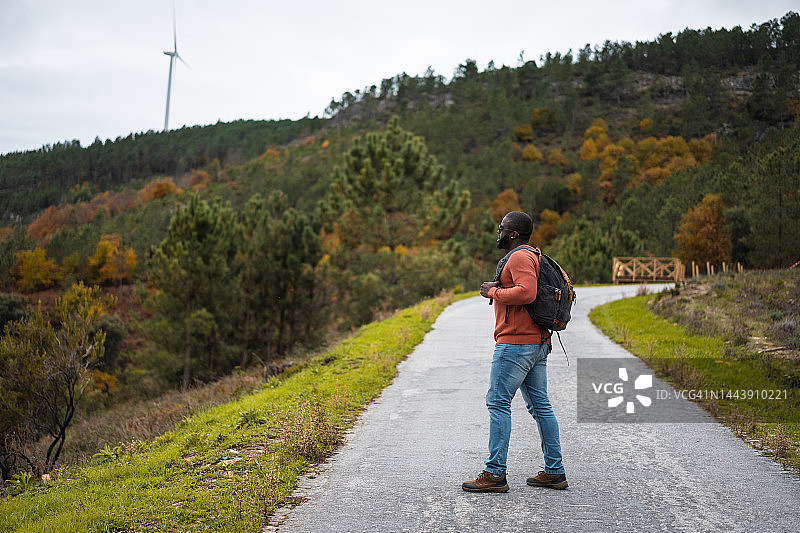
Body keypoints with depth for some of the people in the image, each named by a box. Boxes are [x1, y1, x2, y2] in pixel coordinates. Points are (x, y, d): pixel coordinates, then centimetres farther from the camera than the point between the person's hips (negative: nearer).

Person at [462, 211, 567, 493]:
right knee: (540, 405, 11)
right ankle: (555, 472, 15)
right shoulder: (532, 257, 21)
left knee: (498, 402, -7)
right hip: (538, 343, 11)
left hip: (516, 343, -11)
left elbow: (526, 292, -26)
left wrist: (494, 292, -13)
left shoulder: (520, 257, -11)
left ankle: (495, 474, -5)